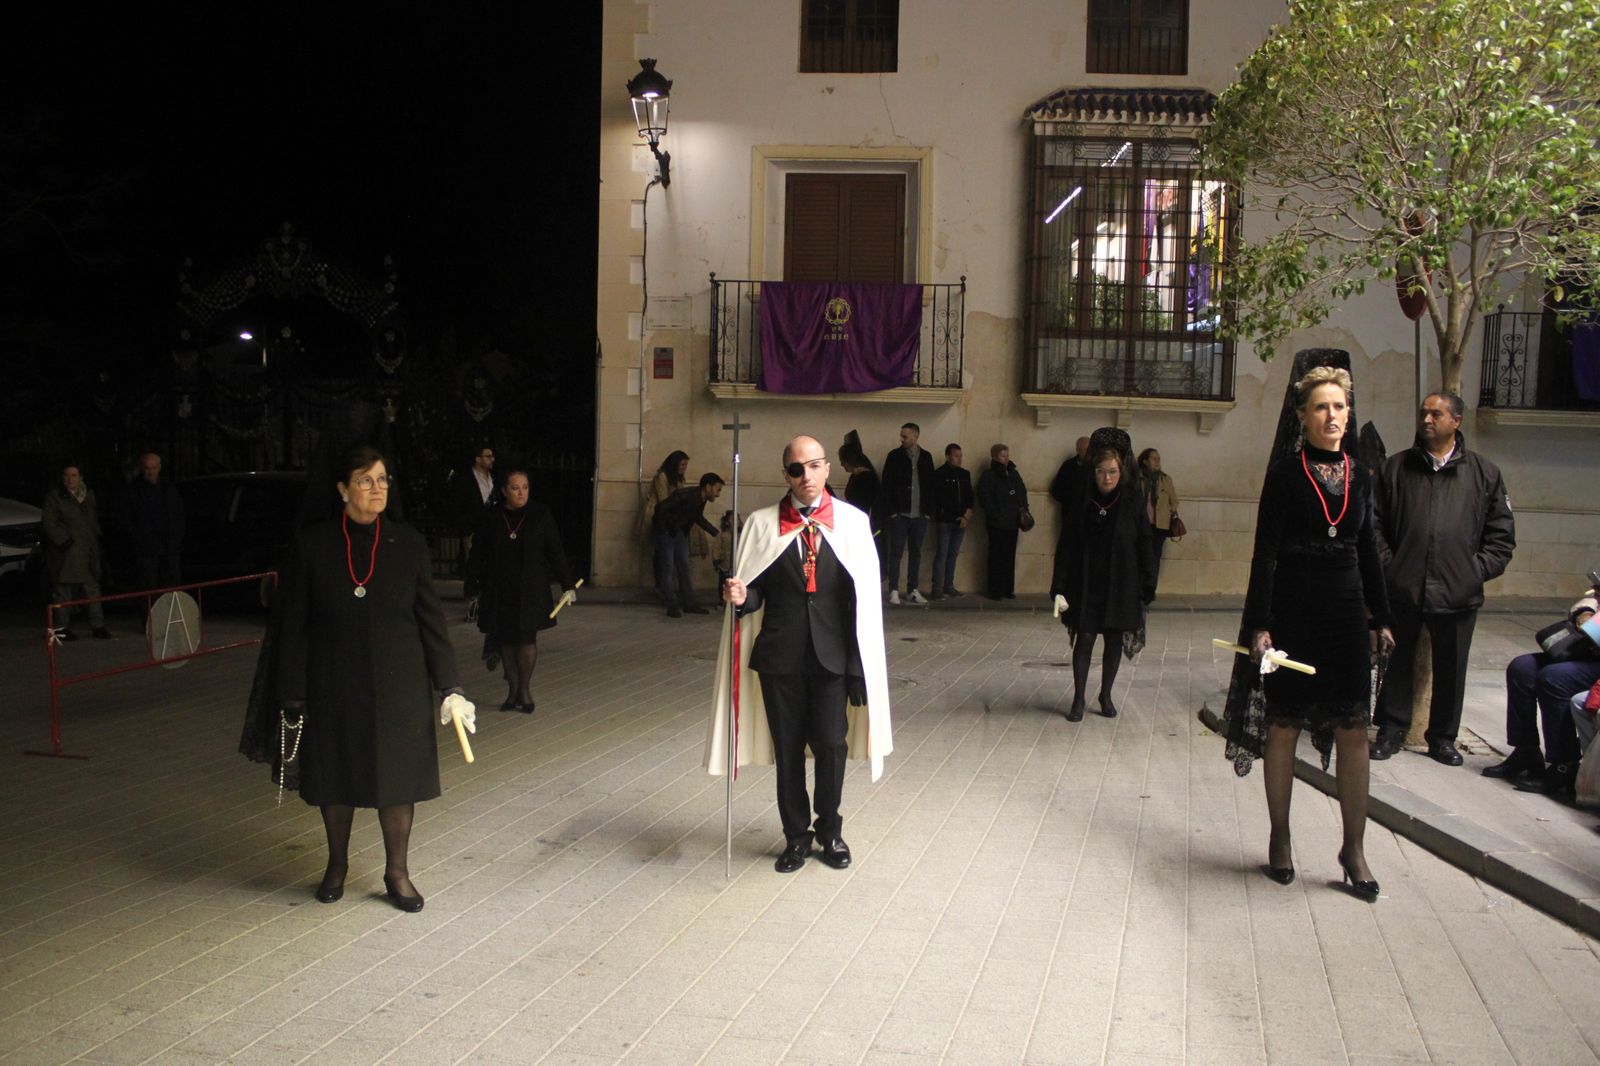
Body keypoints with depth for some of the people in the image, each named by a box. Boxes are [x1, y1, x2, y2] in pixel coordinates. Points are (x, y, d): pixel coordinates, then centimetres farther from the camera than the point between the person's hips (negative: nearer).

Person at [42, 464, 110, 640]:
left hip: (88, 551, 5)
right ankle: (62, 627, 5)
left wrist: (96, 536, 13)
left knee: (92, 588, 5)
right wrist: (64, 541, -15)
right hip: (65, 552, -5)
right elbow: (49, 524, -8)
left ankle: (97, 625, 10)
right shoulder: (54, 497, -4)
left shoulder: (89, 495, 13)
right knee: (63, 591, -1)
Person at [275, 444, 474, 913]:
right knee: (335, 777, 13)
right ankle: (337, 866, 35)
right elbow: (294, 625, -2)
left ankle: (397, 872, 23)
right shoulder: (312, 545, -4)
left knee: (398, 775, 6)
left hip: (399, 686, 0)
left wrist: (450, 687, -3)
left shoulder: (408, 544, -2)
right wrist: (293, 695, -4)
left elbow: (431, 619, 0)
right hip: (333, 687, 0)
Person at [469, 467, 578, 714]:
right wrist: (481, 581, 3)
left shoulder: (540, 515, -4)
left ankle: (523, 689, 13)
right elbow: (478, 553, 9)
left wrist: (567, 584, -3)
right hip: (500, 590, 1)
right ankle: (512, 691, 16)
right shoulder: (492, 519, -1)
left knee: (527, 638, -2)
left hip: (531, 589, -1)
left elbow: (555, 551, -1)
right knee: (506, 640, 6)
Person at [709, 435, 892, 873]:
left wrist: (861, 658, -4)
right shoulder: (761, 524, 3)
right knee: (787, 748, 9)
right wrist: (740, 596, -18)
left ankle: (829, 829, 27)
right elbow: (755, 591, 6)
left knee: (831, 744, 3)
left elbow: (865, 593, -1)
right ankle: (796, 835, 27)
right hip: (779, 653, 1)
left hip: (832, 653, -1)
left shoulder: (853, 521, 0)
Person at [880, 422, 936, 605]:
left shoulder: (926, 458, 7)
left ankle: (912, 591, 14)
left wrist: (928, 511, 1)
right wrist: (891, 511, -10)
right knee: (896, 552, -1)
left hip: (919, 515, 3)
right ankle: (894, 591, 3)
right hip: (899, 514, -3)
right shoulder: (894, 456, -1)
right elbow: (887, 485, -3)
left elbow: (930, 486, 9)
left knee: (916, 553, 8)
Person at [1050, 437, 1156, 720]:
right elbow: (1066, 545, -2)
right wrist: (1060, 588, -6)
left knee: (1114, 640, 10)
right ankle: (1078, 699, 12)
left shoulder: (1133, 500, -5)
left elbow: (1144, 546, -3)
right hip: (1086, 584, 0)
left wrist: (1147, 588, -6)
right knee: (1084, 638, 1)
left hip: (1120, 585, 0)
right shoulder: (1081, 499, -4)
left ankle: (1106, 695, 26)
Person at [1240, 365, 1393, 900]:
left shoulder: (1360, 477, 10)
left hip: (1345, 614, 4)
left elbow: (1368, 552, 16)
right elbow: (1264, 553, -7)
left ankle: (1354, 848, 12)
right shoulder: (1285, 473, -4)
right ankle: (1280, 840, 18)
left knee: (1353, 730, 1)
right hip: (1293, 613, -4)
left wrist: (1381, 618, 13)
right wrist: (1259, 625, -13)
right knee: (1283, 727, 5)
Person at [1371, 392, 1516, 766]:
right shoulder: (1397, 467, 6)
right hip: (1402, 590, 0)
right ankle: (1392, 730, 22)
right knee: (1397, 663, 9)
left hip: (1458, 594, 0)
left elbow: (1501, 534, 8)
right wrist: (1387, 565, -5)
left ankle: (1443, 737, 25)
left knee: (1450, 669, 9)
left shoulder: (1484, 473, 6)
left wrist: (1478, 570, -2)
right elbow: (1375, 524, 5)